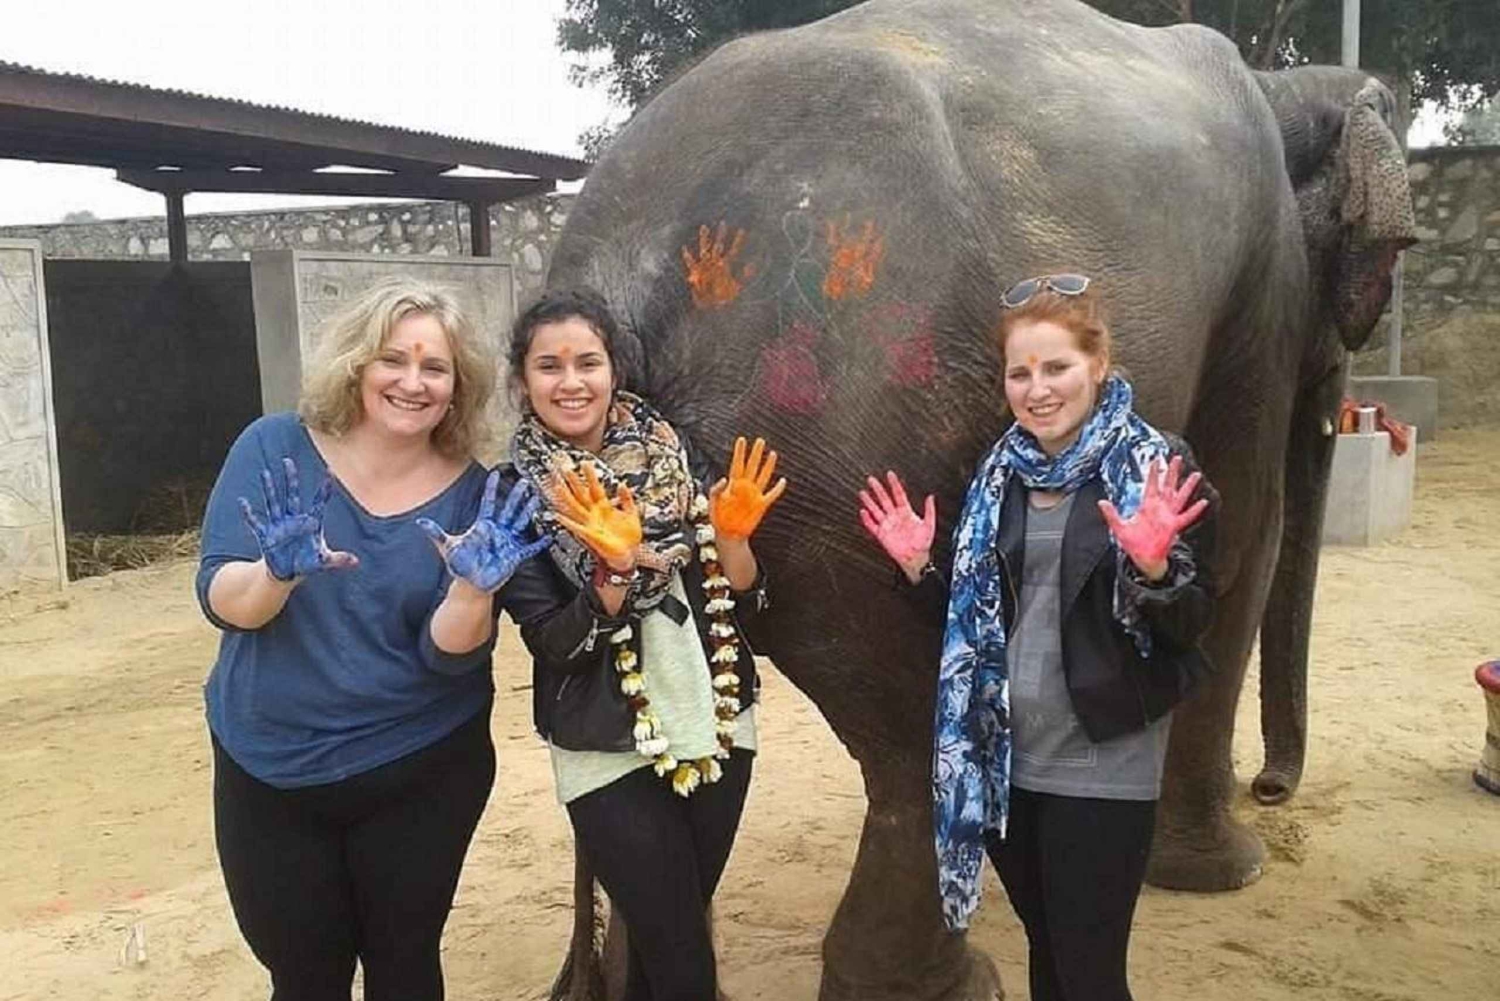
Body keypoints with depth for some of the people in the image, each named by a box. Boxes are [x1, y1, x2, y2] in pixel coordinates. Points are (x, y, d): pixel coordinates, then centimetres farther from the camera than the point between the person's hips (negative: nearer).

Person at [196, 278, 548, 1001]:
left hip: (421, 774, 0)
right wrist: (278, 572, -33)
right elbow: (222, 602, -12)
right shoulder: (275, 448, -8)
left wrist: (471, 589, -30)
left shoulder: (471, 493, -8)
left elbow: (448, 654, -10)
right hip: (268, 773, 0)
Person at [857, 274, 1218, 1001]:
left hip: (1101, 768, -5)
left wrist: (1152, 568, -28)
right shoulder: (1000, 472, 6)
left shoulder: (1157, 468, -9)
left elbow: (1190, 624, -10)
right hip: (1006, 760, 5)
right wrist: (920, 569, -3)